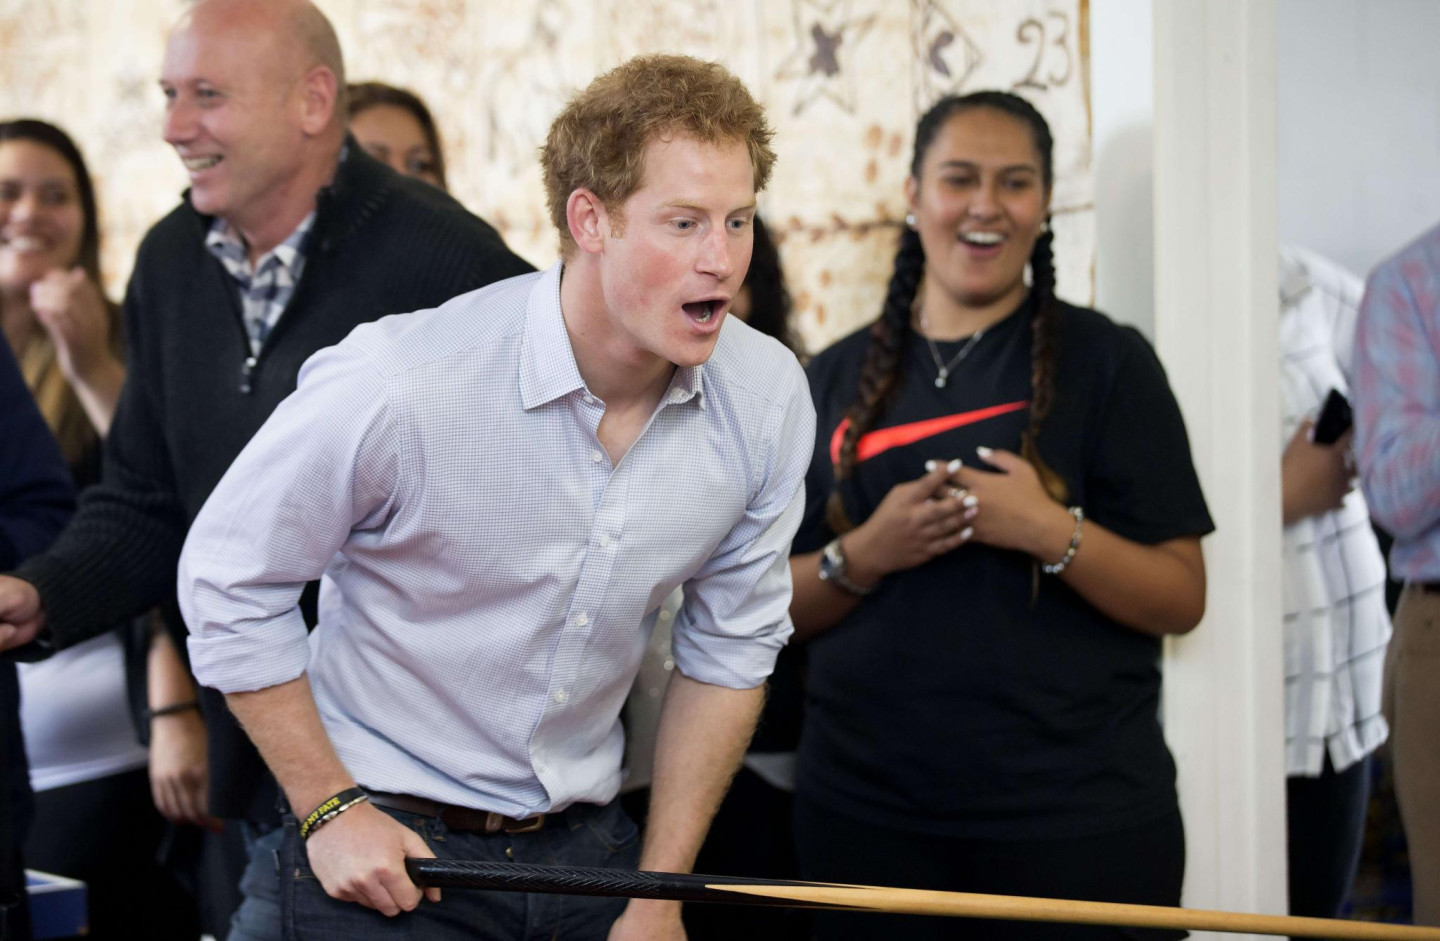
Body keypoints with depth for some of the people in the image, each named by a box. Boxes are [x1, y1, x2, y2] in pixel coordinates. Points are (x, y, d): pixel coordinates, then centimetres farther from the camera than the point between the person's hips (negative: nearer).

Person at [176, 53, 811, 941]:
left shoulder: (769, 393, -10)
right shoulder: (398, 383, -23)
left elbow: (730, 649, 1)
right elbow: (229, 579, -11)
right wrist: (330, 809, -11)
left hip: (588, 835, 4)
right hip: (387, 846, -4)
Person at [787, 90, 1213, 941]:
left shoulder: (1107, 362, 0)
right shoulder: (839, 378, 8)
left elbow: (1182, 600, -3)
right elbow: (779, 606, 9)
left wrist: (1052, 533, -19)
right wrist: (862, 555, -10)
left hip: (1077, 819, -2)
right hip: (869, 812, 3)